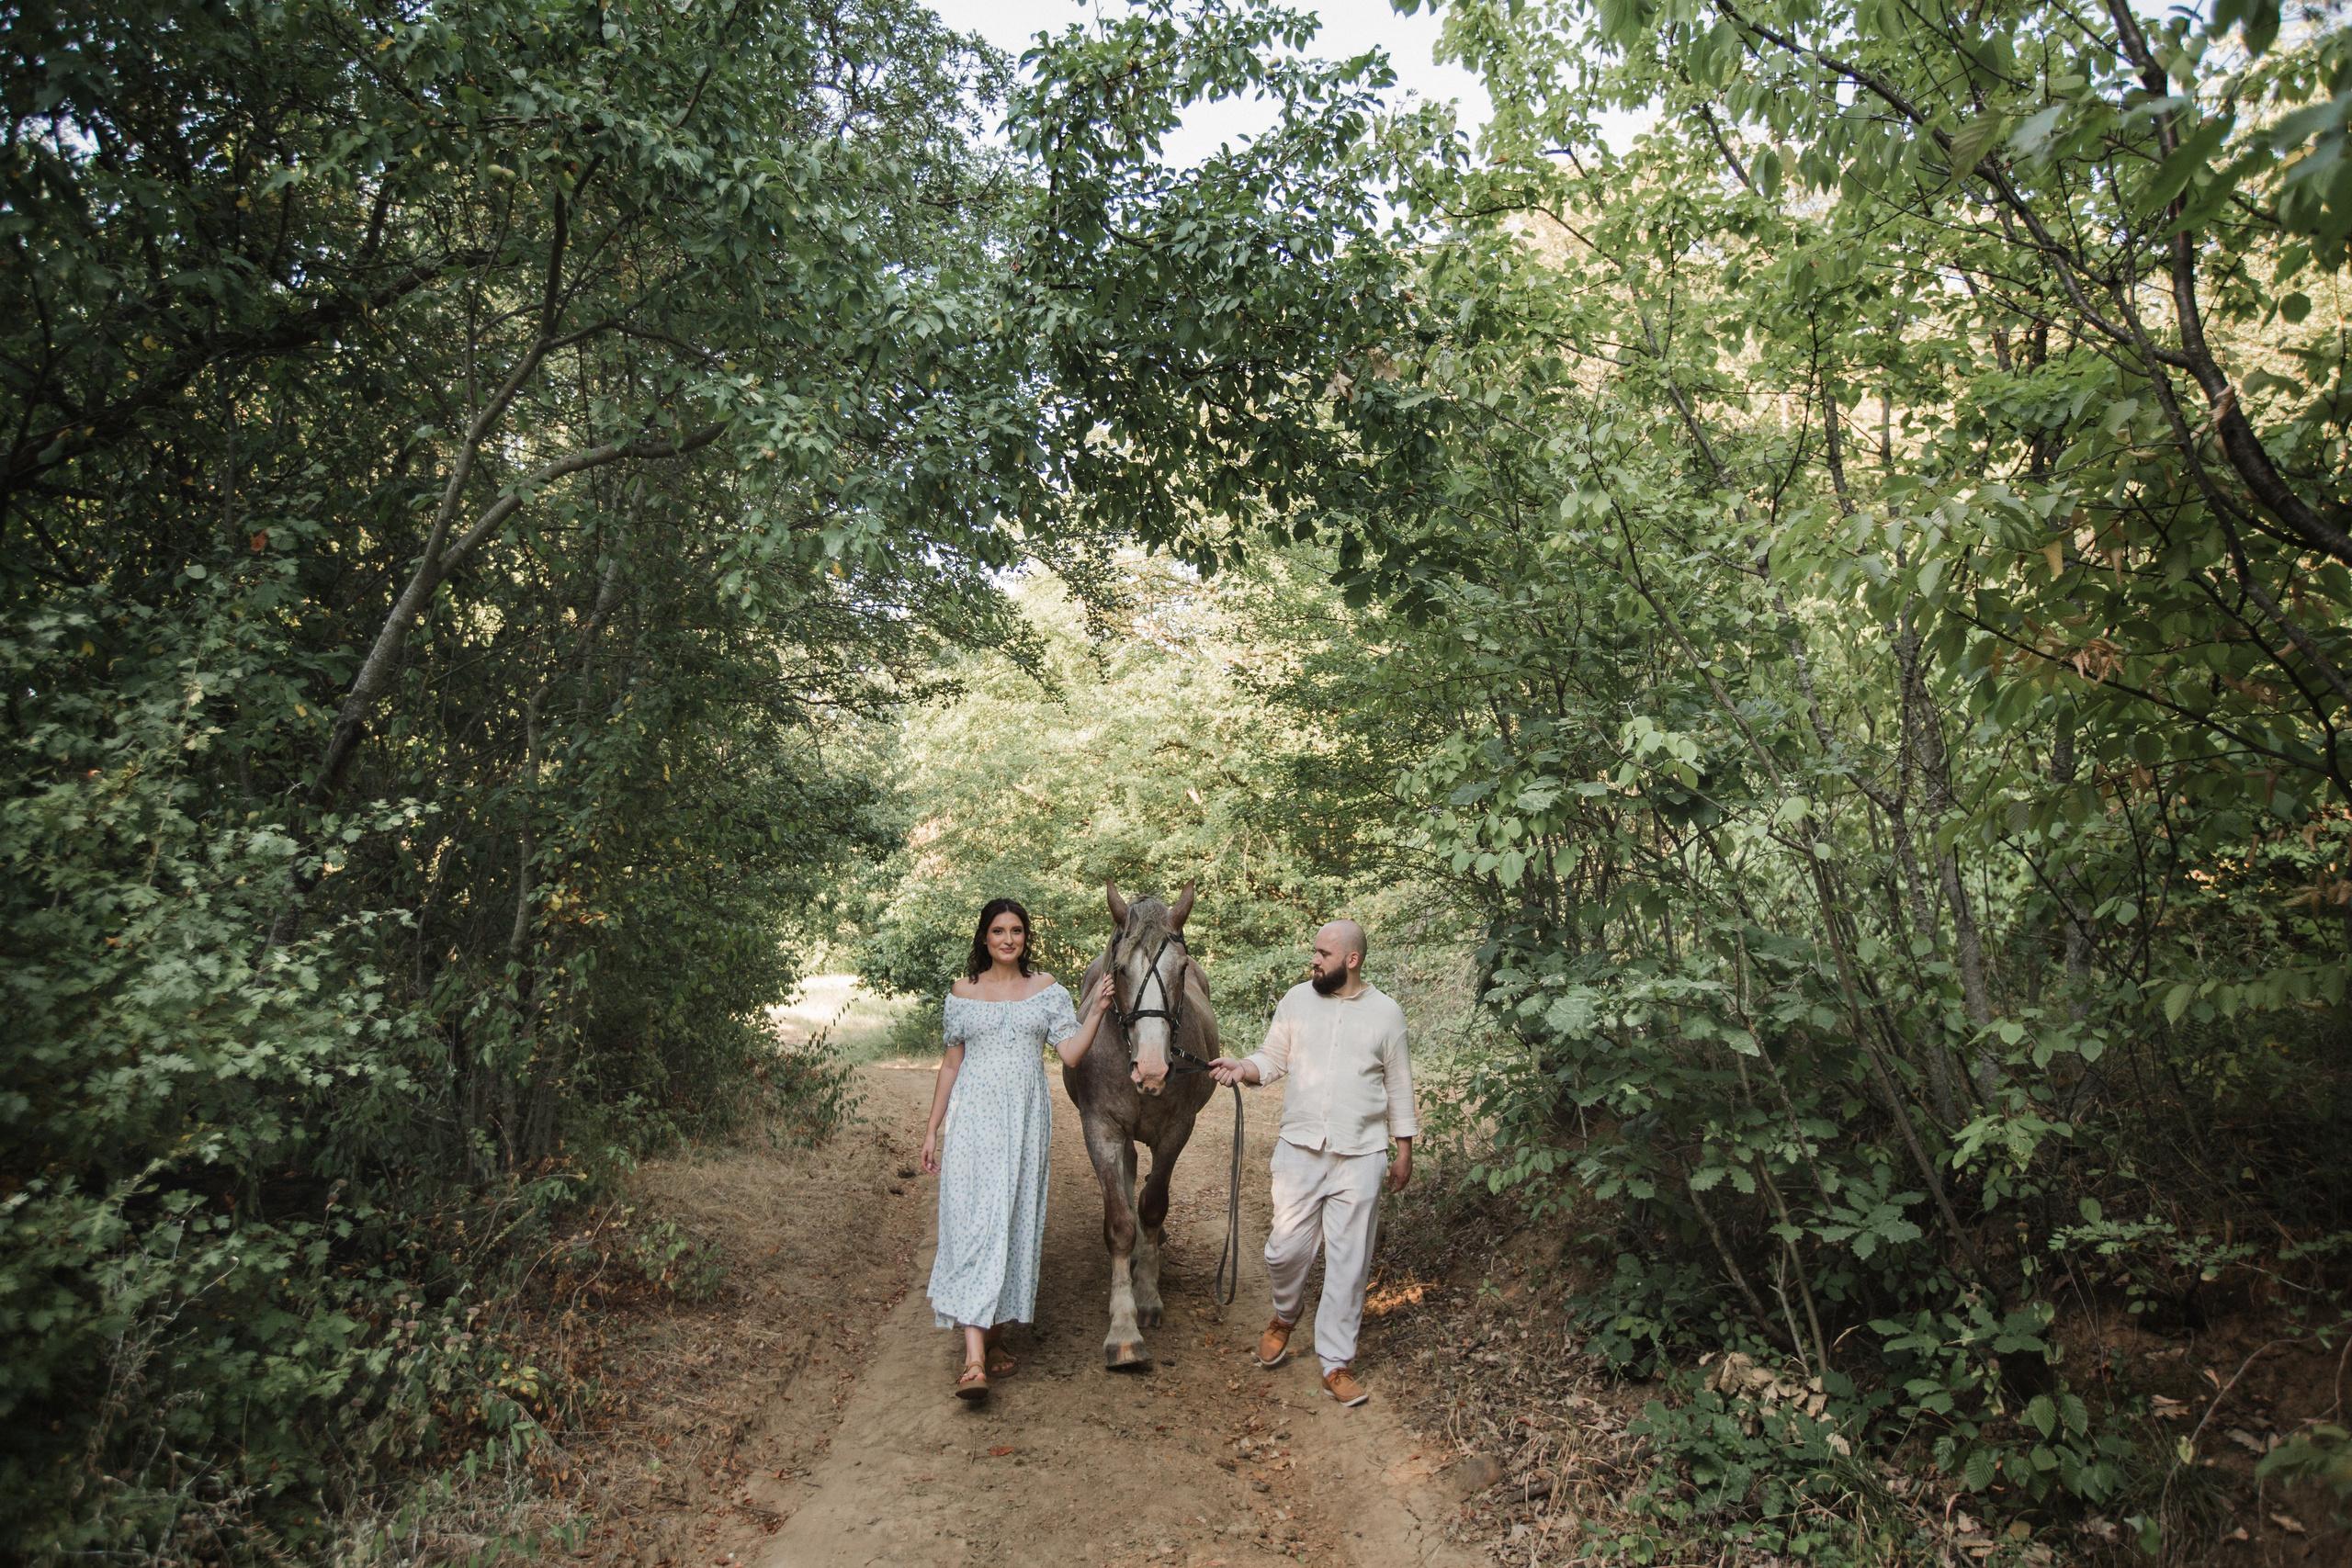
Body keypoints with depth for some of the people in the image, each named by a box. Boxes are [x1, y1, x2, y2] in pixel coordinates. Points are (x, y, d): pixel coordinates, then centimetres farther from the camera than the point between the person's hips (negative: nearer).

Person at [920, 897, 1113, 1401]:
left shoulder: (1047, 990, 6)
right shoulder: (963, 994, 5)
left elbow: (1071, 1054, -1)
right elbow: (951, 1063, 10)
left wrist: (1098, 1010, -14)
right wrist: (932, 1130, 8)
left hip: (1027, 1119, 2)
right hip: (974, 1118, -1)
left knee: (1017, 1224, 6)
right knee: (972, 1222, -11)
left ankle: (997, 1333, 23)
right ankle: (974, 1357, -13)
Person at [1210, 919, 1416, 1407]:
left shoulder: (1386, 1013, 0)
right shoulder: (1297, 1000, 3)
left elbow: (1399, 1088, 6)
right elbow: (1272, 1059, 8)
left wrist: (1404, 1152, 8)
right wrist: (1241, 1068, -13)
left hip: (1361, 1156, -1)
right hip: (1299, 1148, 1)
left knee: (1348, 1261, 4)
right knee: (1285, 1248, 1)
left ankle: (1336, 1363, 18)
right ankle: (1285, 1316, 33)